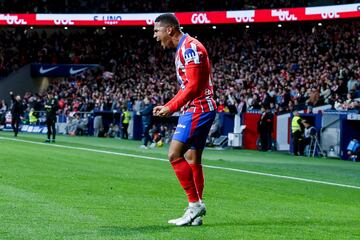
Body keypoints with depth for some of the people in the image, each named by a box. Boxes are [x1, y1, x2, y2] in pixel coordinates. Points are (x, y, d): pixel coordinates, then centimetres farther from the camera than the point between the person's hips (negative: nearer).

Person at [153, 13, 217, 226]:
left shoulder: (190, 47, -14)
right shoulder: (183, 49, 18)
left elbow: (193, 86, -21)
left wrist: (171, 108, -20)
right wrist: (167, 106, 17)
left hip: (198, 109, -10)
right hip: (197, 109, 10)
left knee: (175, 154, -14)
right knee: (192, 159, 10)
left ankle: (195, 203, -10)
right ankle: (195, 214, 12)